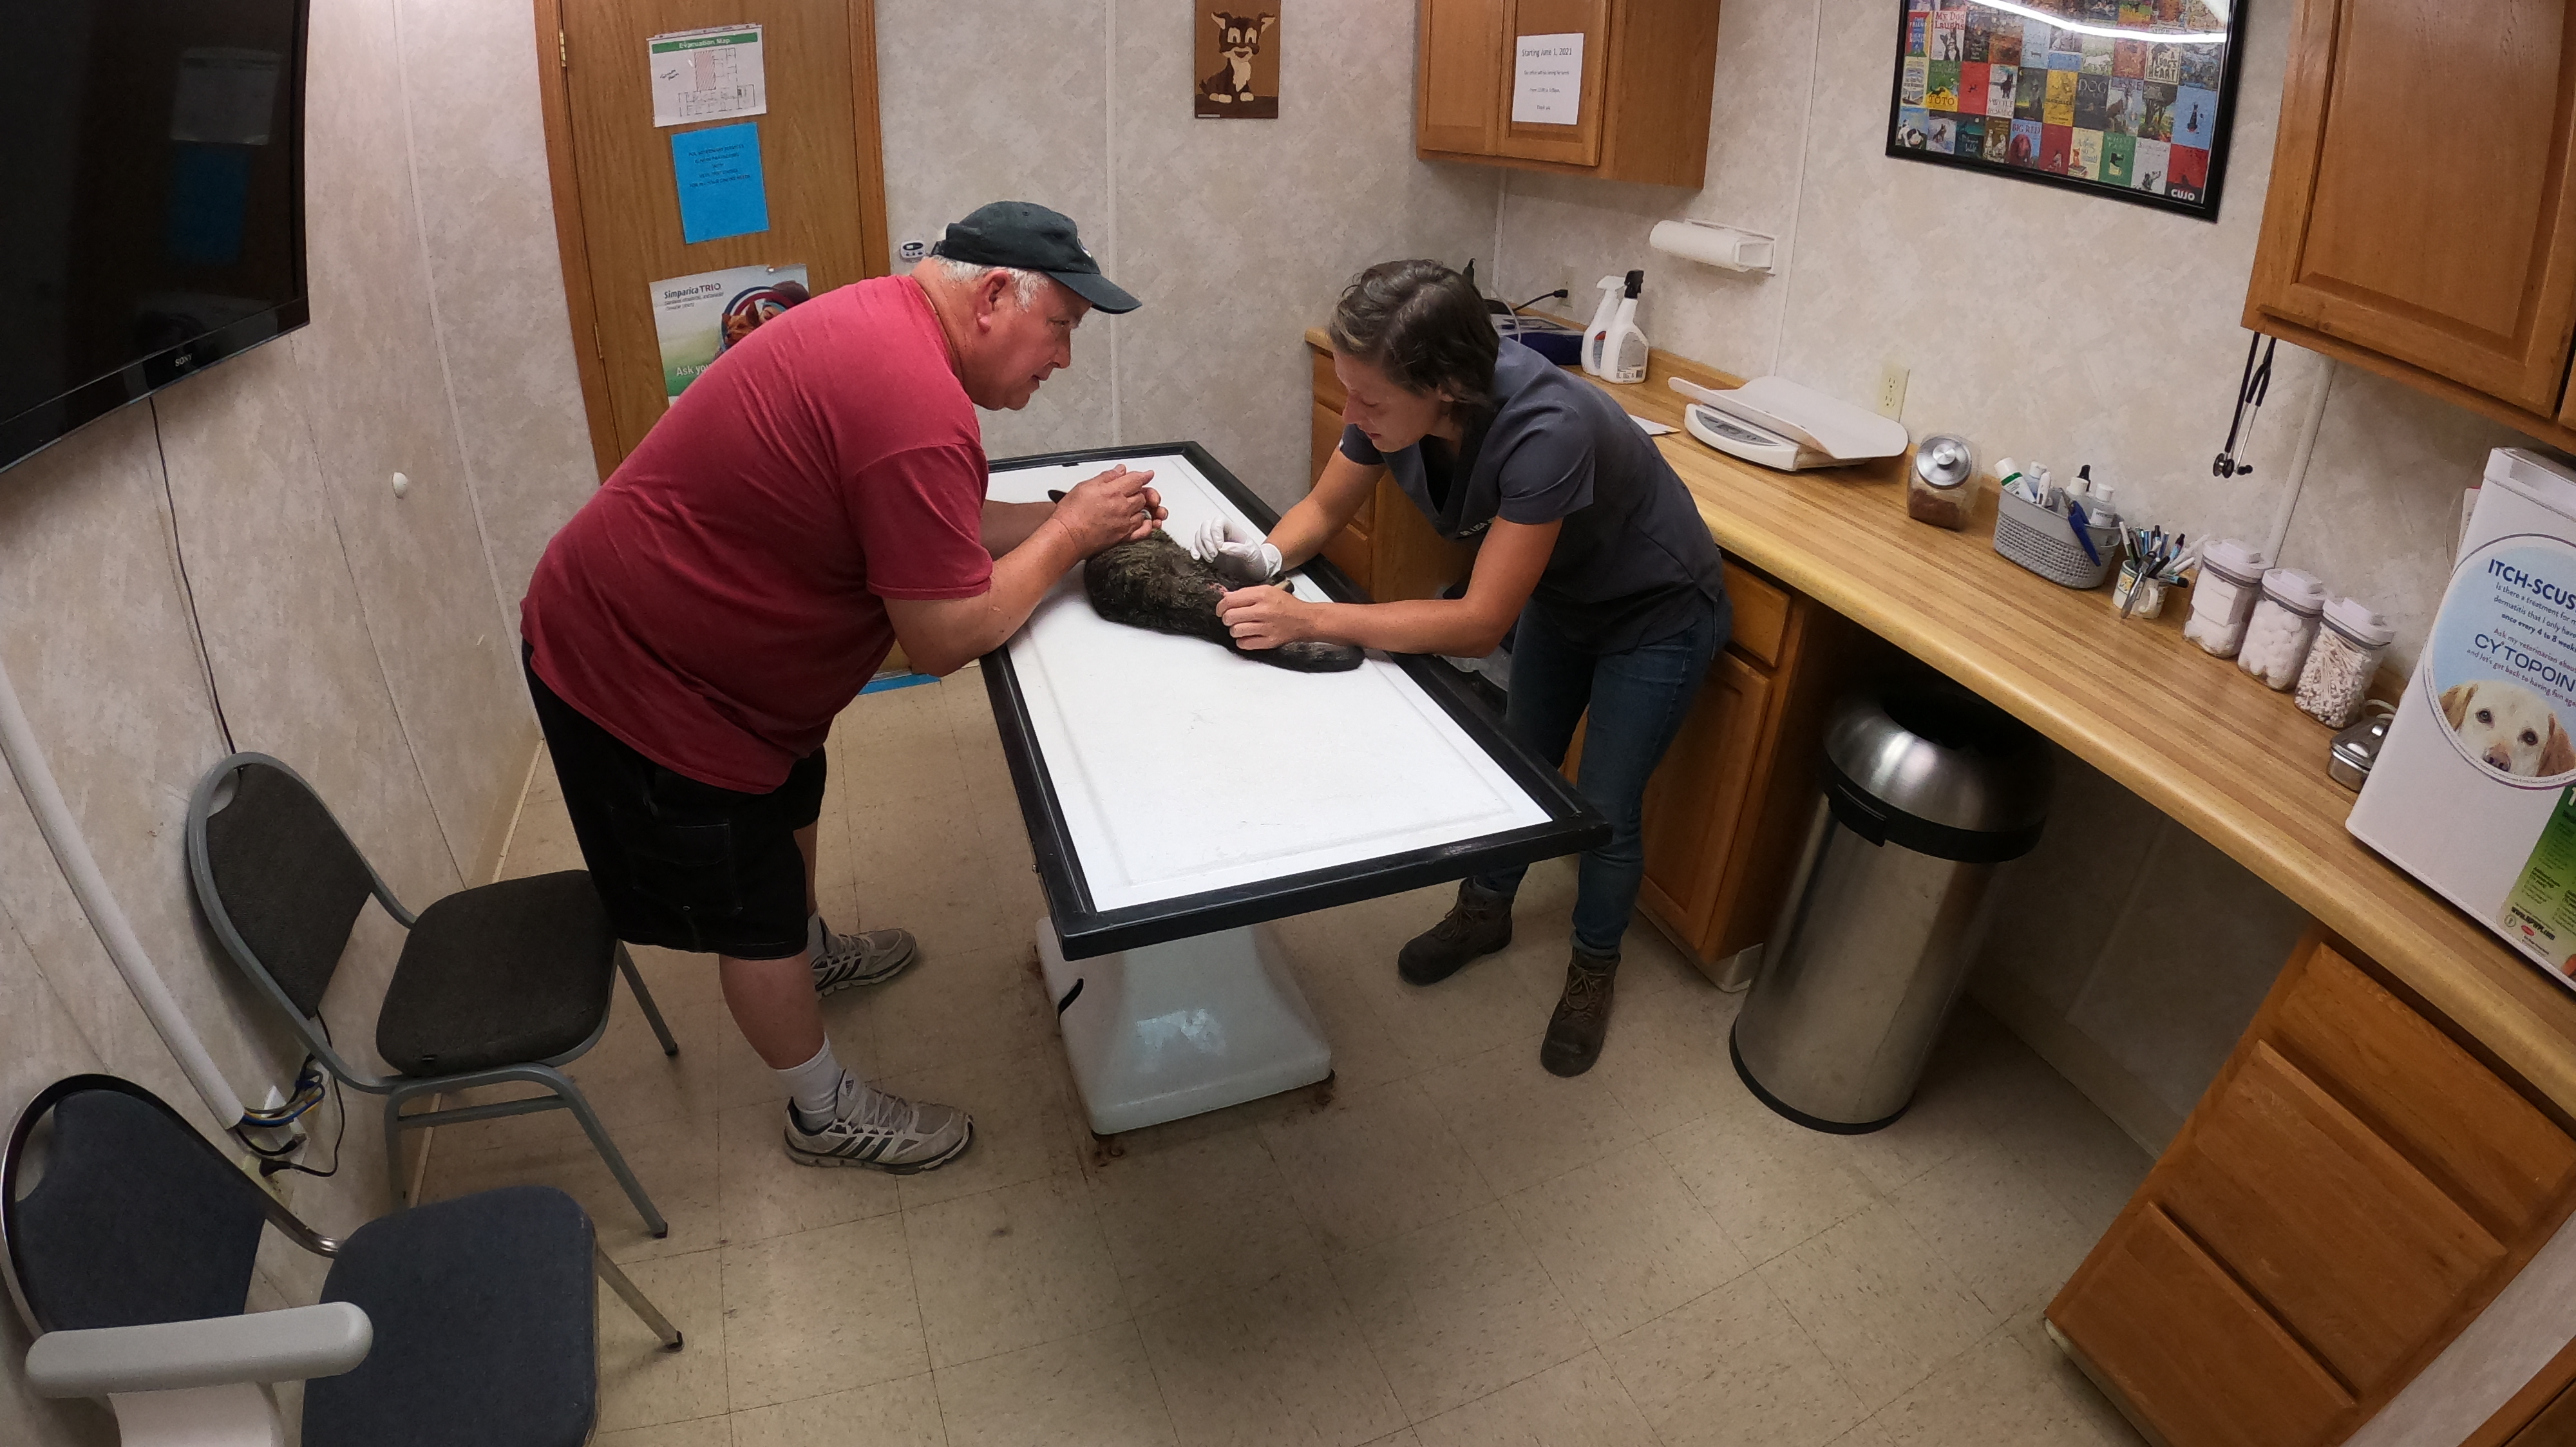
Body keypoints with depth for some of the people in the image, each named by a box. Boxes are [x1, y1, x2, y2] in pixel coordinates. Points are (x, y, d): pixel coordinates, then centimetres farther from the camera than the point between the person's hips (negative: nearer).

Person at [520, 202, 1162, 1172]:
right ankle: (828, 1116, 28)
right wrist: (1068, 534, -14)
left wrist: (1066, 518, -2)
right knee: (753, 916, 7)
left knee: (789, 801, 29)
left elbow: (917, 530, 8)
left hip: (630, 611, 10)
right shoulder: (918, 407, -32)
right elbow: (945, 638, -27)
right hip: (635, 674, -10)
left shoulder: (882, 320, 0)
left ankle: (811, 952, 57)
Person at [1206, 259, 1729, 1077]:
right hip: (1559, 594, 6)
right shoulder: (1395, 403, -23)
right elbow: (1325, 508, -7)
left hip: (1656, 616, -6)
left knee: (1604, 812, 4)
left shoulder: (1546, 430, -43)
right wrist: (1268, 556, -29)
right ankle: (1485, 912, 45)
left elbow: (1481, 624, -39)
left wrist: (1309, 619, -42)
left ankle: (1594, 970, 31)